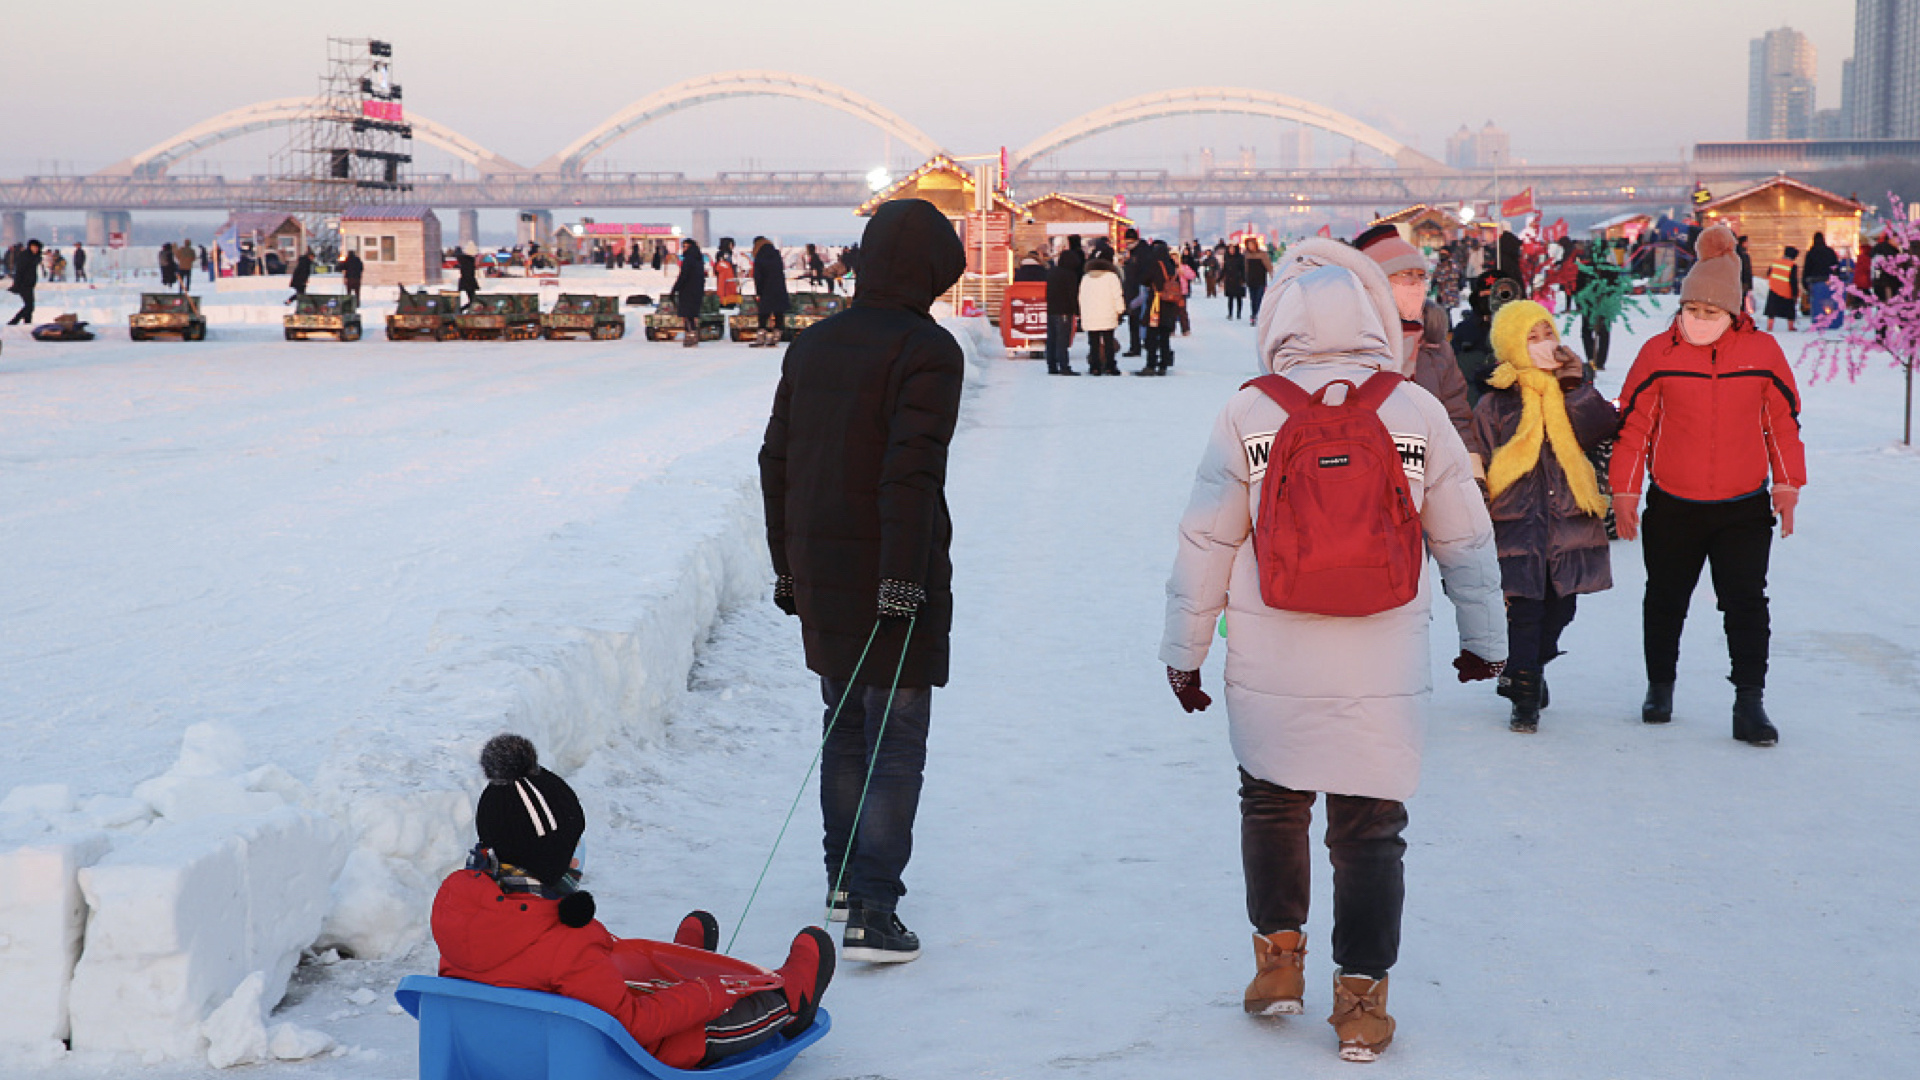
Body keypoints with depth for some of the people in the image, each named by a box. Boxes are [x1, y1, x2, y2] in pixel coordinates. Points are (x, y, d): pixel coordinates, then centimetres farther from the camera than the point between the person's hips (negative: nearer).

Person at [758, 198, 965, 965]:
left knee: (846, 723, 21)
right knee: (896, 743, -3)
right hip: (891, 579, -7)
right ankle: (871, 909, -9)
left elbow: (776, 462, 12)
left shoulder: (812, 346, 10)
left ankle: (844, 873, 33)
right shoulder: (926, 349, -12)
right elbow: (912, 472, -21)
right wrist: (904, 581, -20)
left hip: (820, 575, 7)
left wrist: (787, 568, 19)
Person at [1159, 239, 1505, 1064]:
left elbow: (1203, 545, -2)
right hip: (1384, 671, 0)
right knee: (1371, 830, 8)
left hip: (1270, 670, 0)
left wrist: (1183, 649, 10)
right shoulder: (1419, 413, -3)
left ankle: (1278, 959, 29)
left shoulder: (1247, 415, -6)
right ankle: (1360, 999, 12)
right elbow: (1466, 540, 5)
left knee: (1271, 803, 21)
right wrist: (1484, 639, 19)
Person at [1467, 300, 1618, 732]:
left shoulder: (1574, 390, 10)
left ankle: (1526, 672, 36)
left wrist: (1575, 386, -12)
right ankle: (1525, 699, 2)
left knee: (1558, 608, 12)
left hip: (1570, 520, 4)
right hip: (1517, 522, -3)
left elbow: (1602, 429, -8)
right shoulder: (1494, 404, 0)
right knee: (1523, 611, -7)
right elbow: (1477, 469, 2)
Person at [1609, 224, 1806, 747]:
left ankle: (1749, 703, 4)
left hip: (1745, 508, 0)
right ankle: (1660, 687, 32)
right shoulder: (1659, 352, -6)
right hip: (1672, 507, 0)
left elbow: (1783, 421, 6)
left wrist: (1786, 487, 7)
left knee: (1746, 601, -2)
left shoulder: (1762, 351, -3)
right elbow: (1634, 424, 0)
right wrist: (1625, 492, 0)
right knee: (1666, 601, 14)